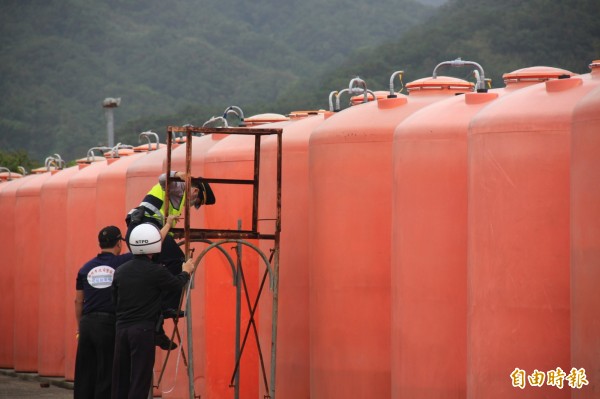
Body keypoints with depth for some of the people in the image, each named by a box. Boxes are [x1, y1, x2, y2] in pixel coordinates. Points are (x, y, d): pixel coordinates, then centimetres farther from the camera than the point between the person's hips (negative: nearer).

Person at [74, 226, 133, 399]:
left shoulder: (86, 268, 9)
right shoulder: (122, 263, -3)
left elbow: (78, 301, 13)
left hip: (87, 323, 4)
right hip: (110, 323, -4)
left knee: (84, 374, 9)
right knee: (107, 375, 0)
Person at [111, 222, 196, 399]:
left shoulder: (120, 271, 5)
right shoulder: (156, 271, -12)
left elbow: (115, 300, 13)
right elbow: (176, 285, 5)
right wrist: (186, 272, 25)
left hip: (121, 328, 5)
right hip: (143, 330, -5)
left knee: (120, 378, 11)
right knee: (140, 378, -1)